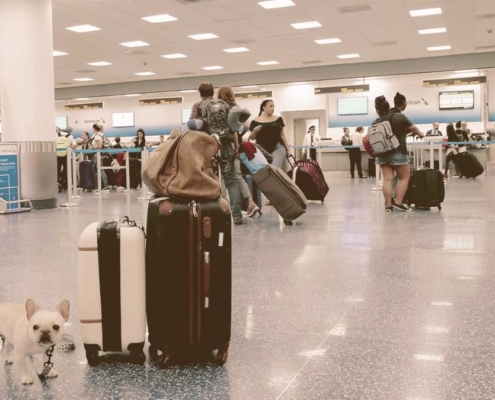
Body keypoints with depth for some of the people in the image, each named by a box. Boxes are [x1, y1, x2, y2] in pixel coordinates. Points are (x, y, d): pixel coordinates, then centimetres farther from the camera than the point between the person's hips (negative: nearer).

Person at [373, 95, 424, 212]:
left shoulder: (375, 122, 6)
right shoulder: (399, 117, -6)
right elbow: (413, 128, 3)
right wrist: (420, 134, 21)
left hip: (382, 154, 5)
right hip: (397, 153, -5)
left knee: (387, 179, 4)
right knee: (404, 177, 6)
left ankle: (388, 204, 1)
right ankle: (398, 202, -2)